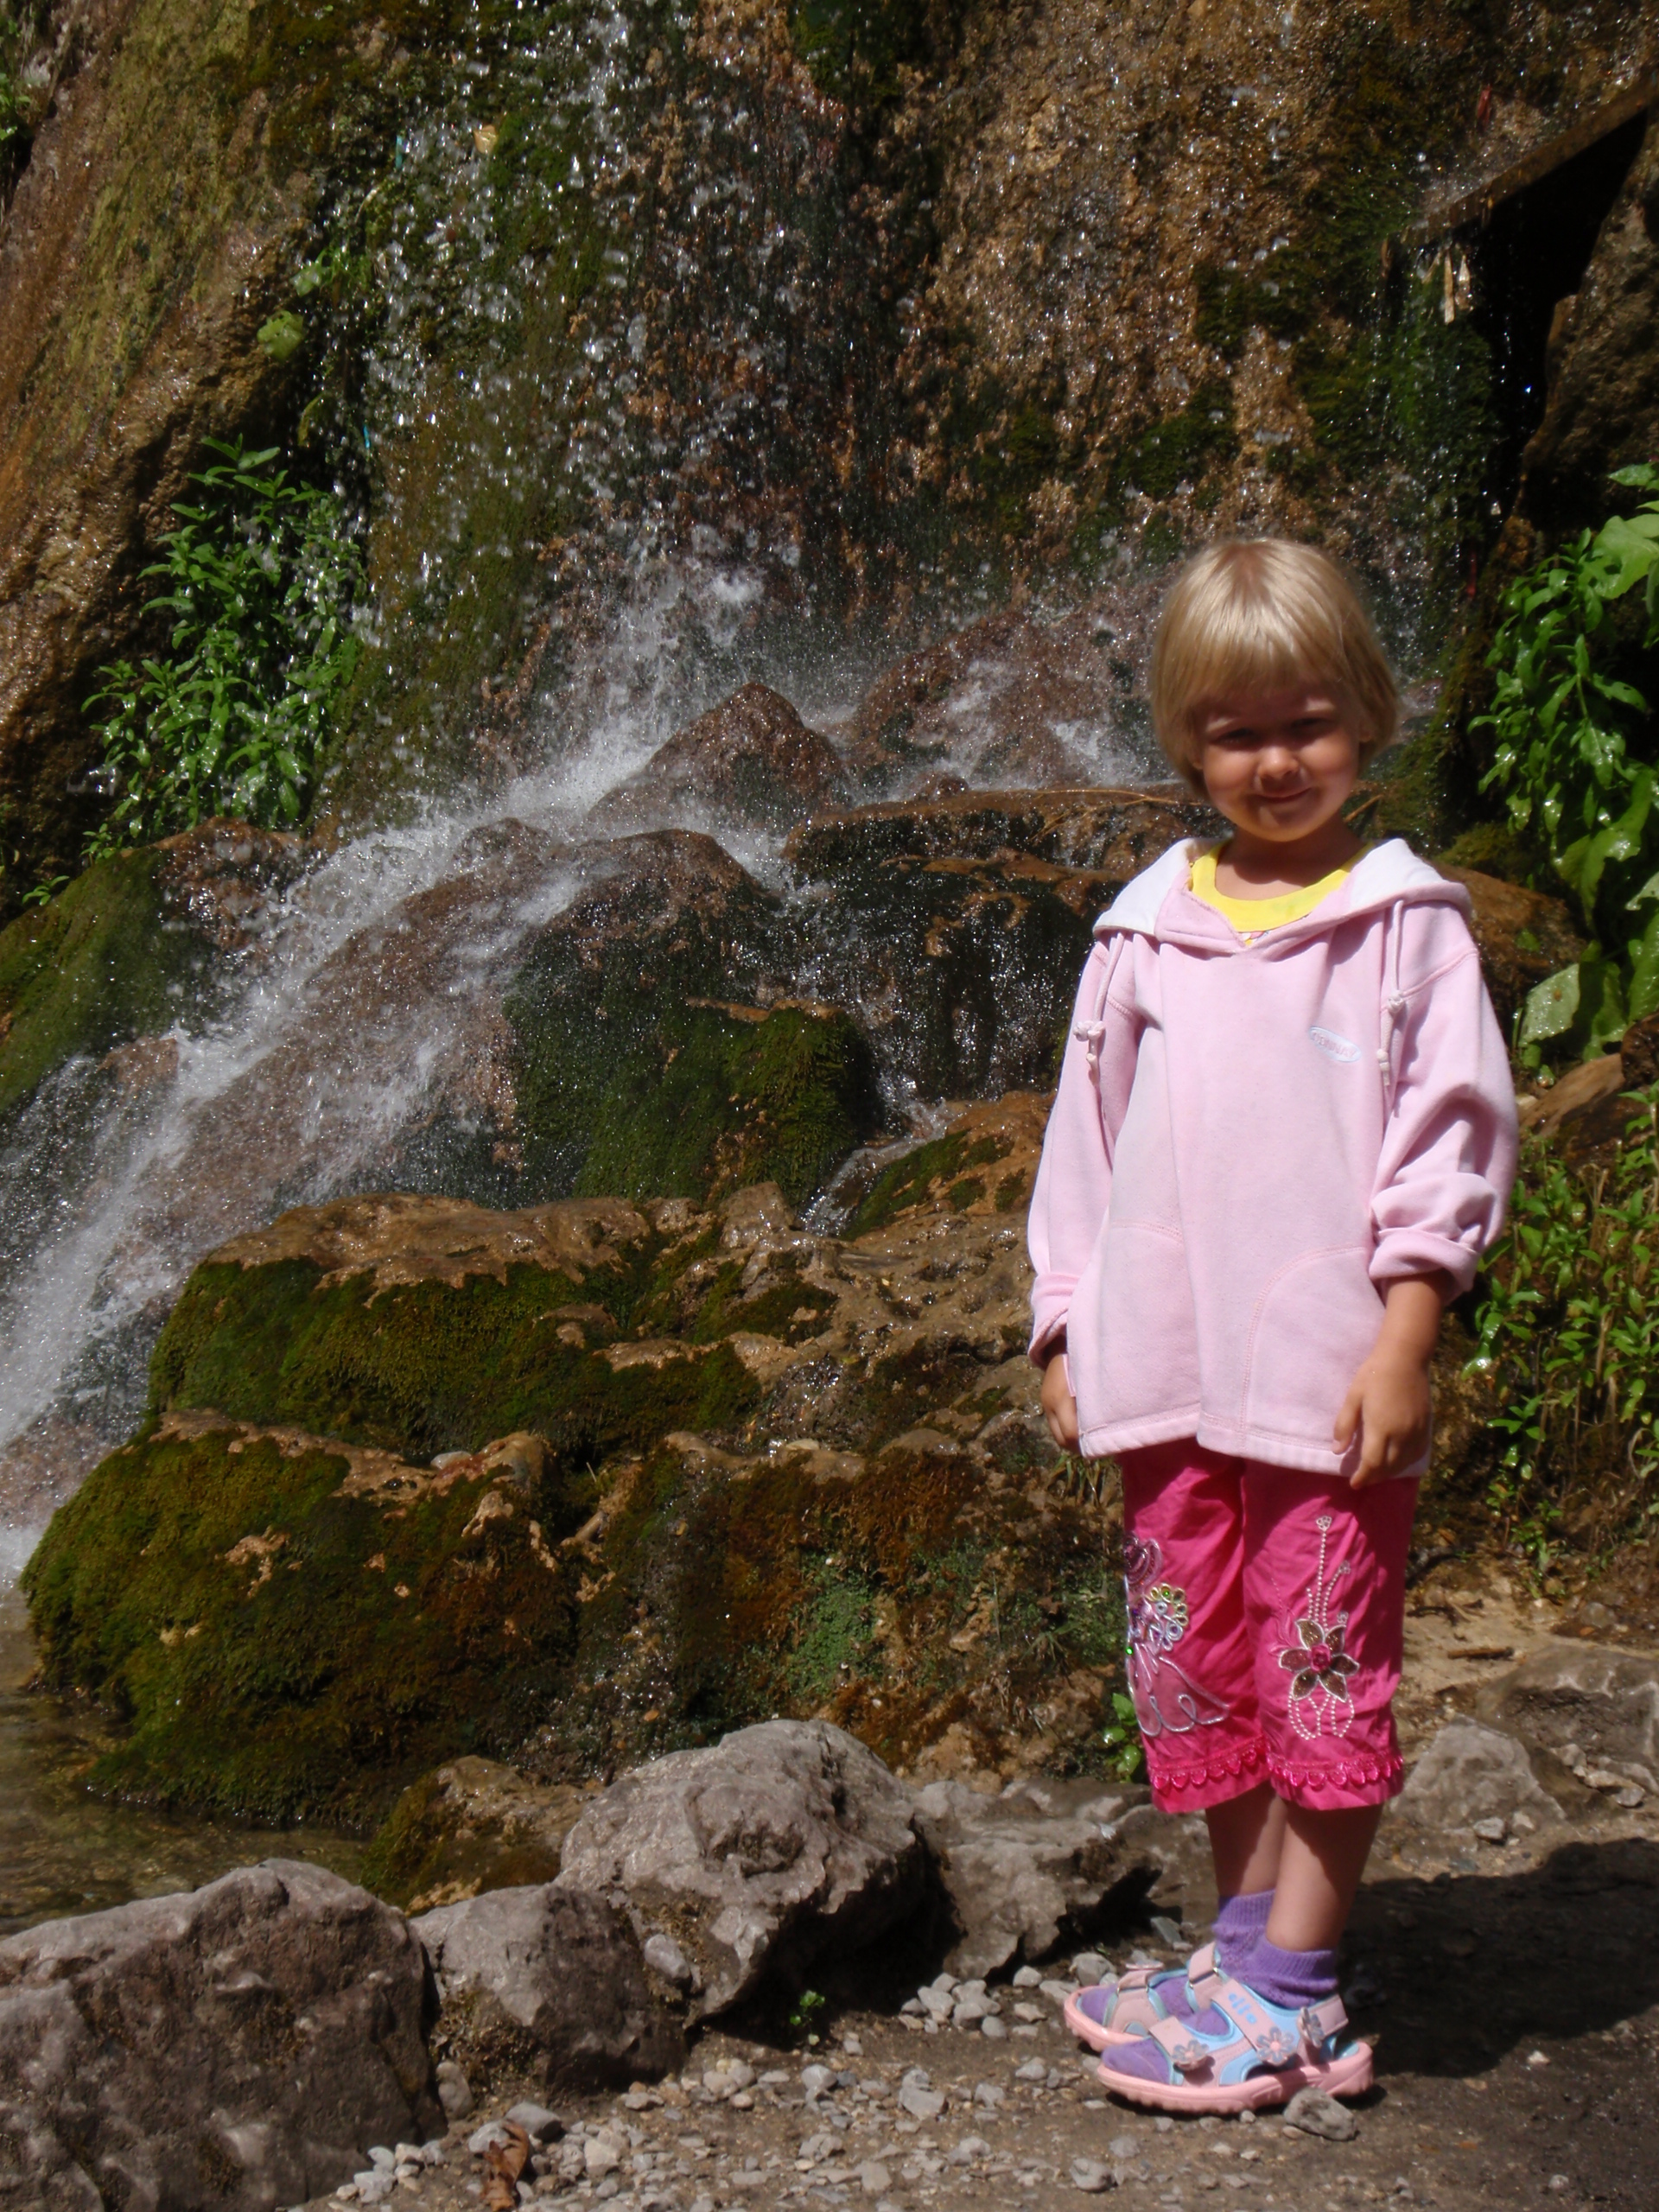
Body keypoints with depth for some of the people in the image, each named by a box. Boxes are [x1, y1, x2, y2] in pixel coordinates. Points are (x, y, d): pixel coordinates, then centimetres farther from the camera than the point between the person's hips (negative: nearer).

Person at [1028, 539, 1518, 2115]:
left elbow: (1453, 1136, -4)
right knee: (1199, 1661, 11)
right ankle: (1246, 1947, 26)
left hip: (1333, 1375, -4)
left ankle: (1294, 1994, 11)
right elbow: (1086, 1136, 13)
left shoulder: (1405, 920, -1)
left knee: (1326, 1665, 1)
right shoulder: (1144, 930, 9)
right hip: (1172, 1370, 4)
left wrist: (1404, 1338, -11)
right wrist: (1066, 1332, 10)